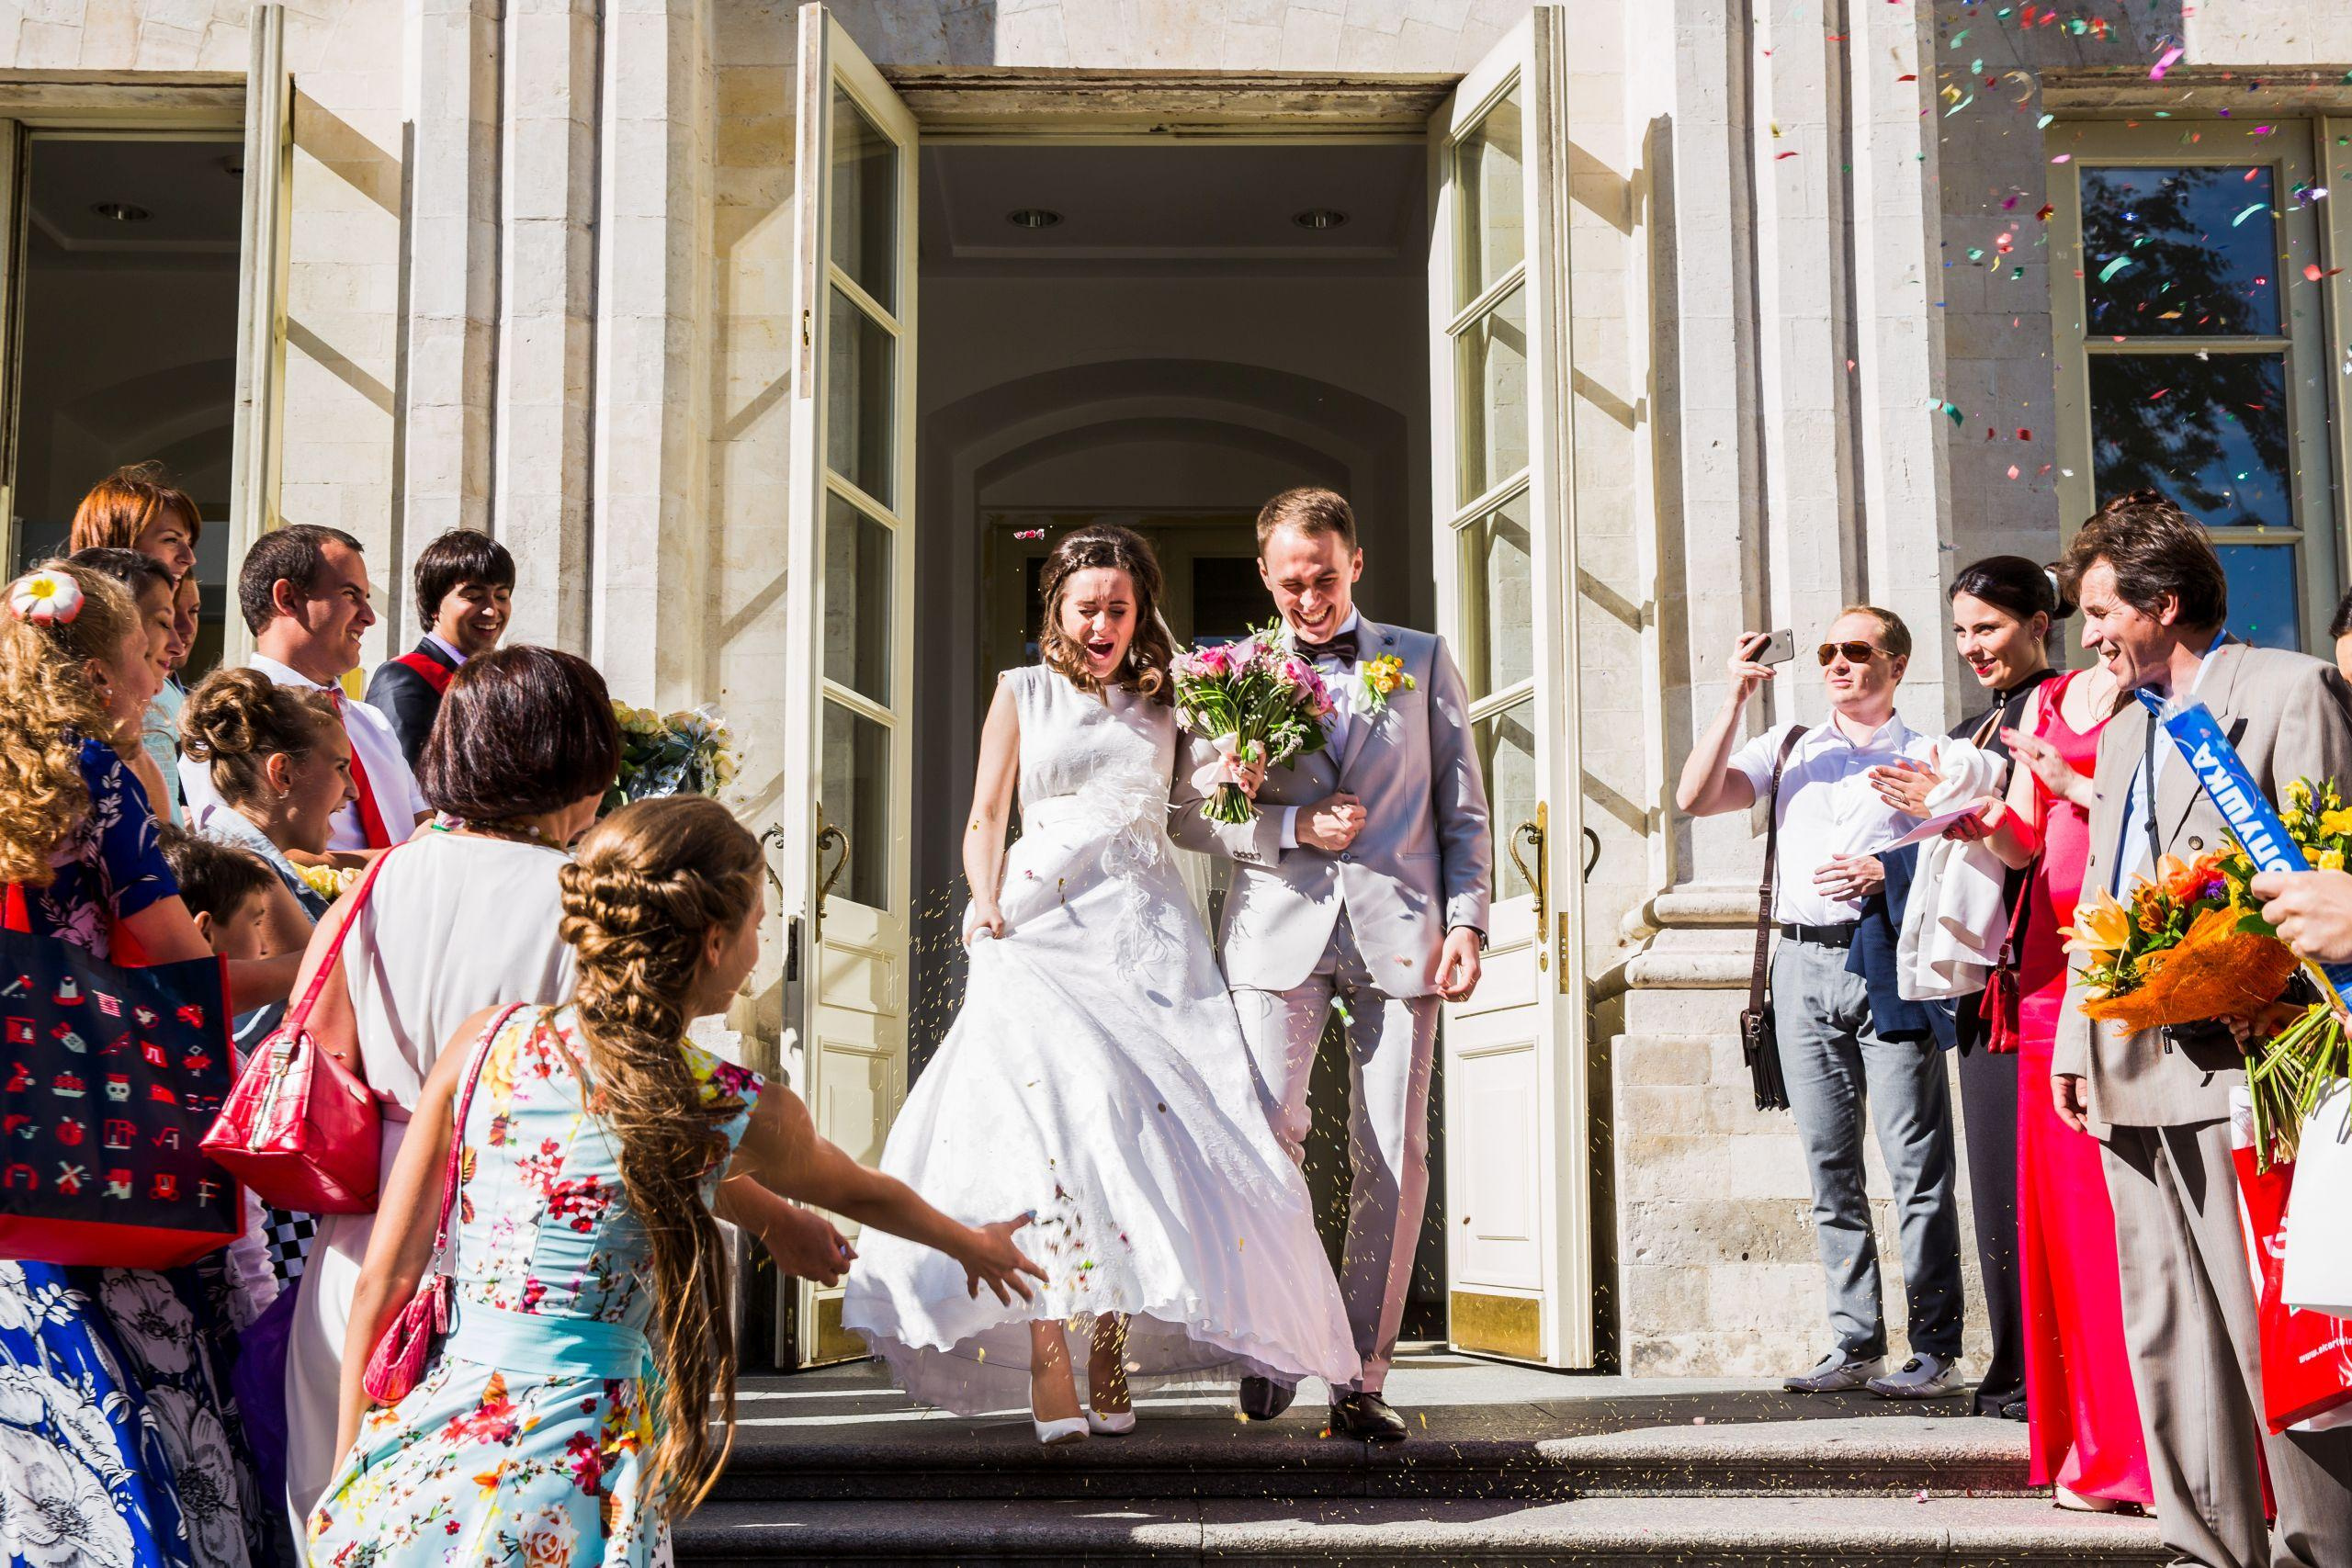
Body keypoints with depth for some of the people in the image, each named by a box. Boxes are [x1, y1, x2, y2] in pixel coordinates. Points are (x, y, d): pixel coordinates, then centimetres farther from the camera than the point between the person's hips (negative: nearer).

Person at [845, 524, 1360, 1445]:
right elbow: (984, 820, 12)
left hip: (1146, 936, 2)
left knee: (1135, 1129, -10)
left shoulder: (1161, 705, 18)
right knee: (1052, 1113, -21)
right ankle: (1047, 1367, -23)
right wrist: (986, 904, -6)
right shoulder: (1023, 694, 15)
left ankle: (1112, 1359, -2)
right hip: (1044, 930, -2)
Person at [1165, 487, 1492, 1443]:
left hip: (1399, 932, 0)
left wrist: (1466, 919, 0)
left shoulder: (1424, 661, 14)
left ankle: (1362, 1378, 4)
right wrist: (1296, 827, -6)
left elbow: (1463, 808, 12)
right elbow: (1191, 816, 9)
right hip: (1279, 931, 0)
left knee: (1392, 1159, -3)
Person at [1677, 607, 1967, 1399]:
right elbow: (1696, 798, 6)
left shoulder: (1927, 756, 9)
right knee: (1830, 1163, 4)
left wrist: (1887, 873, -15)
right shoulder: (1788, 746, 19)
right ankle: (1856, 1344, 9)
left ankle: (1935, 1348, -3)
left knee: (1916, 1159, -7)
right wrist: (1736, 699, 0)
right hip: (1803, 962, 4)